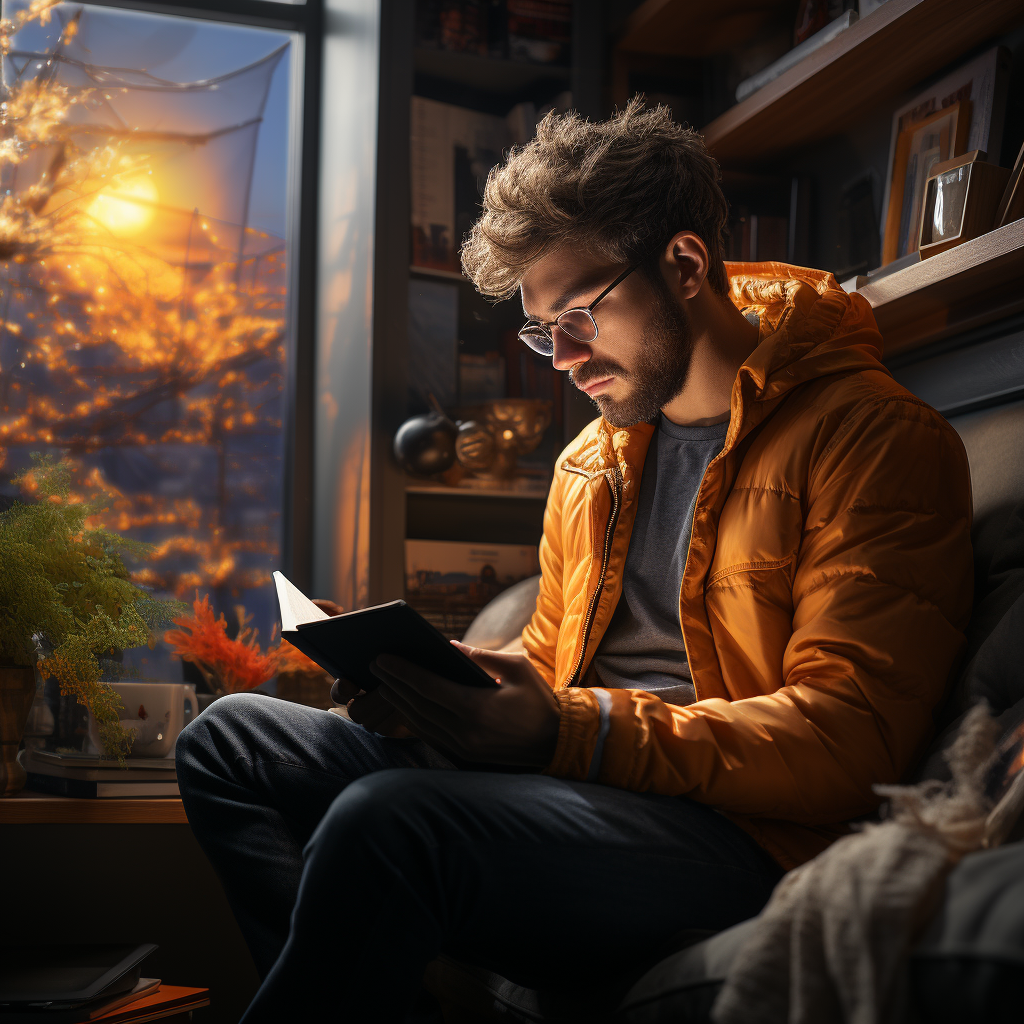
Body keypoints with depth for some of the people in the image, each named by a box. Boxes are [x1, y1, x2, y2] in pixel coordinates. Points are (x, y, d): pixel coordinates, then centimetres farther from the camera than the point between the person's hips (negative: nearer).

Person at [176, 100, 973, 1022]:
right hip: (578, 781, 9)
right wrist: (431, 684, 1)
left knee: (383, 825, -33)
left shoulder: (873, 438, -8)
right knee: (231, 738, 4)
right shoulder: (591, 459, 19)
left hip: (739, 833, -8)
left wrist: (564, 734, -25)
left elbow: (848, 738, -16)